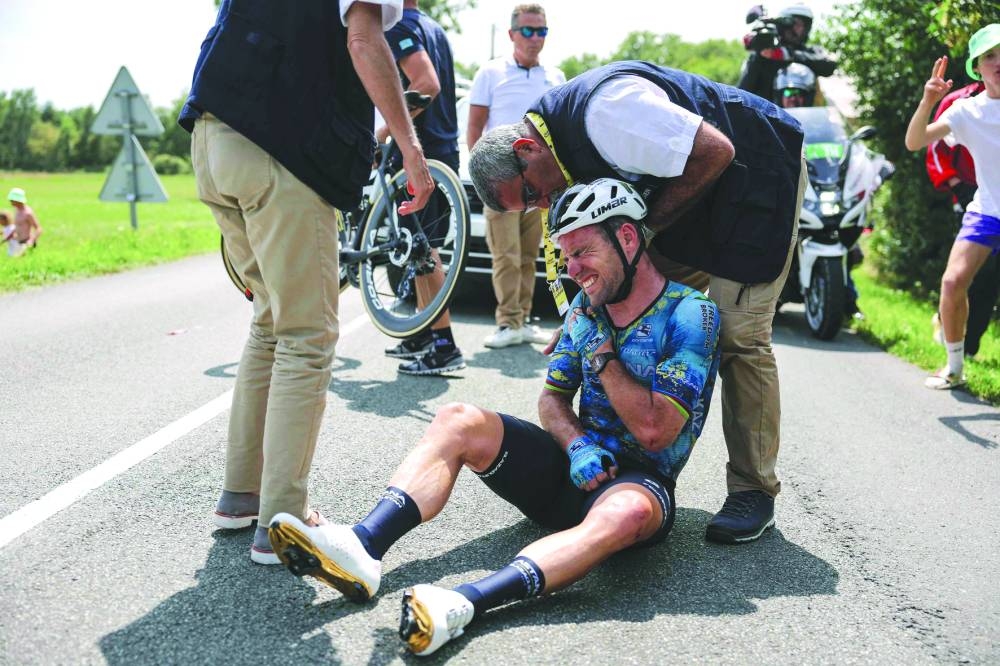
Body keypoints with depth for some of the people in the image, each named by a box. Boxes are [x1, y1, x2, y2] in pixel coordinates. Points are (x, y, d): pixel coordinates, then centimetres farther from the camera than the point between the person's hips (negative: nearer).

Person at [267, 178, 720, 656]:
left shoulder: (691, 314, -10)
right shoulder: (587, 304, 10)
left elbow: (654, 431, -18)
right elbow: (552, 398, 10)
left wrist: (601, 350, -12)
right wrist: (578, 445, -11)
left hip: (641, 477, -6)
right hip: (577, 466, 6)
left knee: (629, 512, -42)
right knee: (457, 421, -14)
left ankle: (462, 605, -59)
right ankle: (362, 546, -36)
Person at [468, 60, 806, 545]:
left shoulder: (605, 109, -31)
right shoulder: (567, 144, -1)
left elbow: (716, 151, -30)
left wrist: (647, 227, -23)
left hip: (758, 171, -9)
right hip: (695, 195, 9)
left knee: (739, 335, -13)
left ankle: (753, 490, -2)